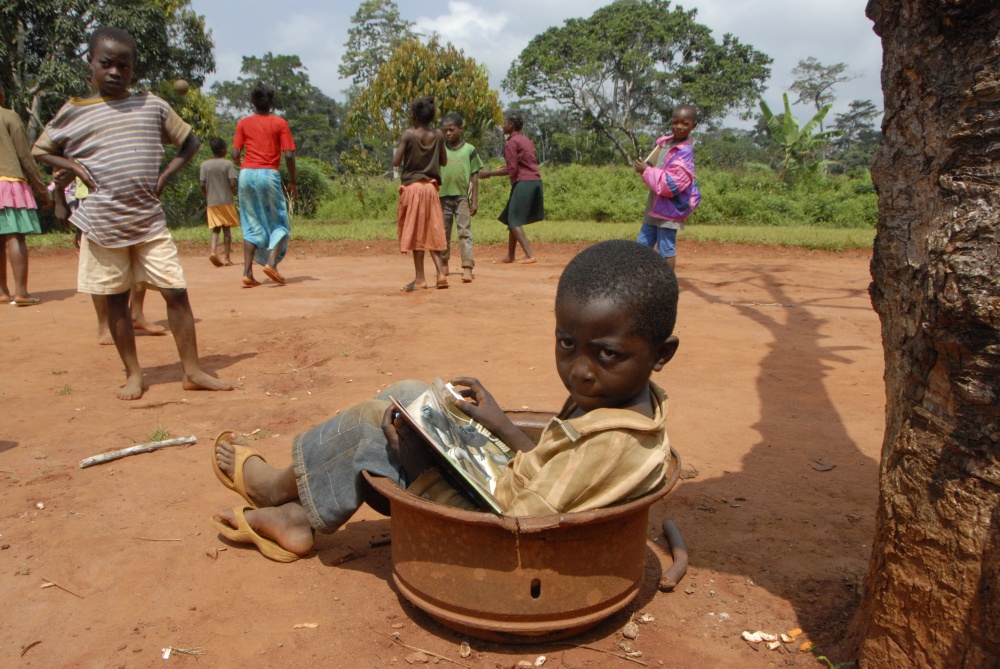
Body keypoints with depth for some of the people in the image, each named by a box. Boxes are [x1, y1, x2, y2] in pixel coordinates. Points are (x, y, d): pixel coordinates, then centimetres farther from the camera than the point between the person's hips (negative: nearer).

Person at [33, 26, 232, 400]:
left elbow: (189, 142, 15)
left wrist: (167, 174, 1)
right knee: (115, 300, 7)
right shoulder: (73, 113, 3)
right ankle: (133, 373, 20)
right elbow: (40, 150, 15)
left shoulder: (152, 106, 5)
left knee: (176, 292, -4)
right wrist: (74, 167, -3)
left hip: (150, 221, 0)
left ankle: (192, 371, 5)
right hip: (102, 225, 0)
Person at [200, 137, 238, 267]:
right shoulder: (228, 164, -7)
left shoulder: (205, 165, 2)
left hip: (211, 203, 2)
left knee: (215, 228, 9)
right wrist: (234, 193, 7)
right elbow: (232, 184, -13)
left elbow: (202, 185, 0)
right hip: (226, 201, -2)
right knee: (226, 229, 5)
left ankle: (213, 251, -14)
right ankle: (227, 257, 3)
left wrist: (207, 198, 15)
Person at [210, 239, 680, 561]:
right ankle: (298, 517, 16)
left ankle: (283, 486, 21)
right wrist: (502, 427, -1)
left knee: (376, 423, -9)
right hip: (506, 492, 9)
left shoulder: (607, 445, -34)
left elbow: (506, 528, -27)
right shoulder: (627, 399, -6)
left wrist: (421, 462, -19)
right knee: (405, 396, 9)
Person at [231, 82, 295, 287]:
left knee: (252, 225, 9)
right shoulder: (280, 123, 3)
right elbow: (289, 155, -5)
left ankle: (248, 272, 2)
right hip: (269, 174, -3)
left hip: (247, 174, 3)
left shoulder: (243, 123, 9)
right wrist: (292, 181, 5)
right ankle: (271, 263, -12)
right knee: (278, 223, 8)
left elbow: (235, 154, 3)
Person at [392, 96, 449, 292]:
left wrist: (396, 151, 9)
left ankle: (420, 278, 3)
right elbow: (444, 161, 11)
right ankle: (441, 272, 0)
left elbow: (396, 162, -10)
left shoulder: (409, 134, -9)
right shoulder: (438, 135, 2)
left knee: (416, 233, 1)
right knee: (431, 232, 11)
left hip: (412, 186, -4)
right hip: (430, 187, 4)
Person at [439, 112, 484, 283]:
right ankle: (444, 265, 23)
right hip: (443, 197, 2)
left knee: (465, 232, -8)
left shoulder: (469, 149, 1)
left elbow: (474, 176, 2)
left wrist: (475, 201, -2)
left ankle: (467, 268, -12)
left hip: (462, 197, -2)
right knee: (443, 233, 10)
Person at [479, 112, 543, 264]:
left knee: (514, 221, -6)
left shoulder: (511, 143, -7)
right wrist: (507, 167, 30)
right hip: (536, 181, 9)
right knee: (513, 219, 16)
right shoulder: (526, 141, 19)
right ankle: (510, 256, 20)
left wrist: (490, 173, -5)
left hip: (523, 183, -9)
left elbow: (511, 170, -13)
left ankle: (529, 255, -15)